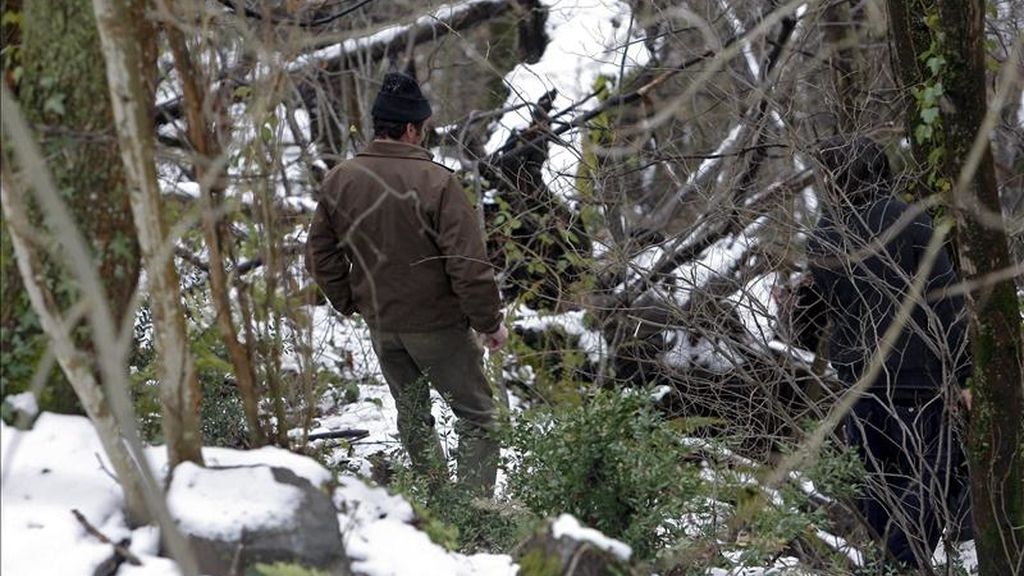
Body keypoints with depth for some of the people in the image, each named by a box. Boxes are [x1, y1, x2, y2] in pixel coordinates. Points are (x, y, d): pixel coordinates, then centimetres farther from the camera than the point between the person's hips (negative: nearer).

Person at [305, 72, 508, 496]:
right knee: (476, 414, 6)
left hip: (381, 325, 6)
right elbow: (468, 265, -21)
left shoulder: (339, 182, -3)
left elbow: (320, 256, 5)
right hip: (437, 324, -5)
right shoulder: (436, 182, -21)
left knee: (411, 414, 21)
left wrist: (349, 302, 19)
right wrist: (489, 322, -9)